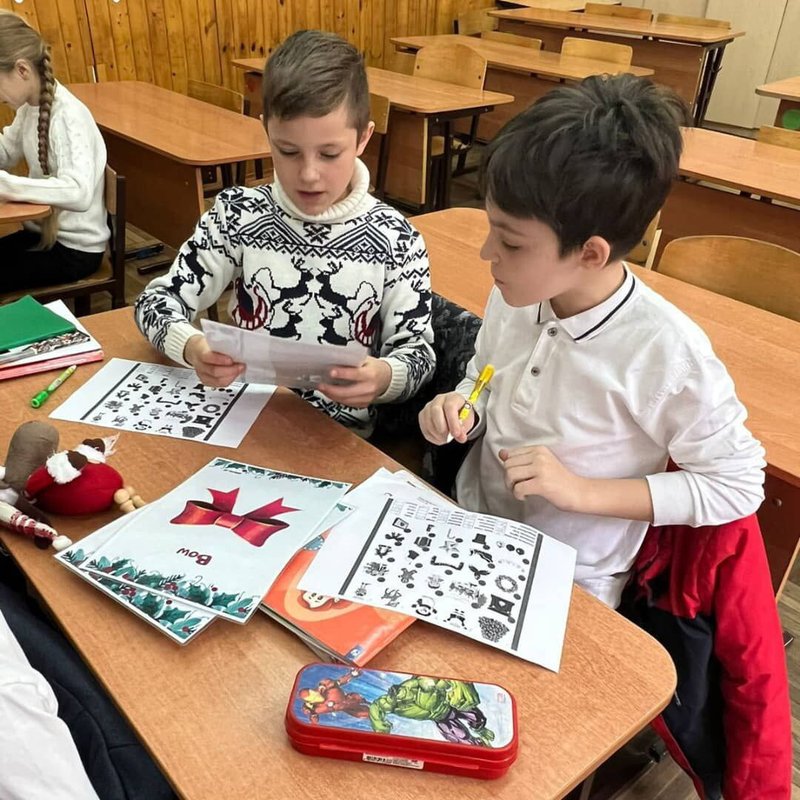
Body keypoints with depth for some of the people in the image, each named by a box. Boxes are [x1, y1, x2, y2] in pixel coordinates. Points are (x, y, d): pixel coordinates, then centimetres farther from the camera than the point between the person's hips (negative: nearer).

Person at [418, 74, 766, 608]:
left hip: (568, 585, -4)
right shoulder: (515, 295, -9)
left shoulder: (666, 352, -25)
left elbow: (738, 486, -13)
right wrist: (458, 412, -14)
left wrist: (582, 490, -21)